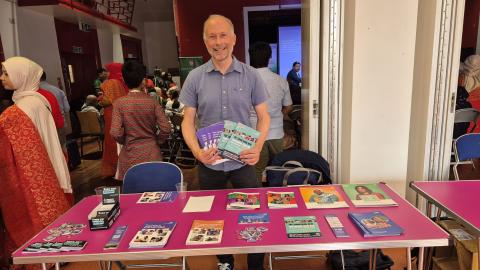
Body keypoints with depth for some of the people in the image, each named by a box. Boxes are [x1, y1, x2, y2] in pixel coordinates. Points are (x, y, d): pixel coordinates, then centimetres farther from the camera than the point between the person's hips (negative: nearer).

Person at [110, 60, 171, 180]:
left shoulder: (119, 103, -9)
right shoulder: (152, 101, -6)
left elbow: (115, 133, -14)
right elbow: (166, 129, -10)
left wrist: (126, 142, 6)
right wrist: (156, 142, 8)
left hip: (130, 155, -1)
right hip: (152, 153, 1)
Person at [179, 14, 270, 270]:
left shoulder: (251, 75, -2)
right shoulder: (195, 78, -1)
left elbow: (263, 116, 1)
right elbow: (188, 120, 0)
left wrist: (258, 148, -16)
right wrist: (197, 151, -16)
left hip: (244, 160, -1)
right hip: (209, 161, 2)